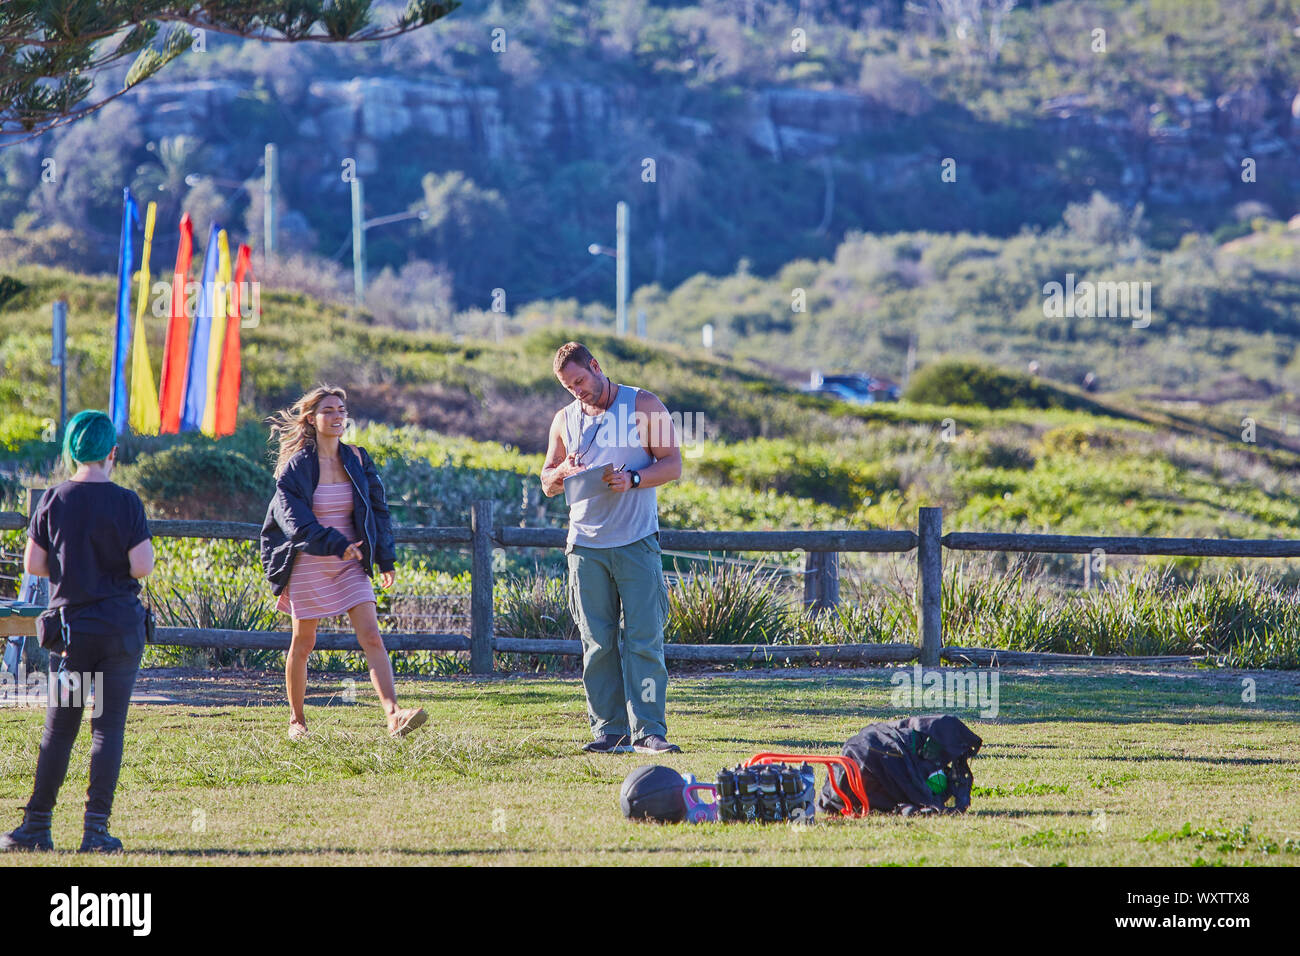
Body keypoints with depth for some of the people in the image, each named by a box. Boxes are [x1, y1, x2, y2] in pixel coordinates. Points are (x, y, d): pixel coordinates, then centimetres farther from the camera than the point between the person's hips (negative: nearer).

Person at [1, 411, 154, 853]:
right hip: (121, 626, -2)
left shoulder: (54, 501, -1)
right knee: (109, 726, 1)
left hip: (70, 625, 2)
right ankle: (96, 828, -4)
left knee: (59, 728, 9)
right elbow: (142, 566, -12)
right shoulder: (125, 502, -7)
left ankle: (37, 825, 8)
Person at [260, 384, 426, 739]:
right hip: (309, 564, -3)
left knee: (372, 637, -11)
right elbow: (295, 520, -17)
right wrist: (337, 545, -27)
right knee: (303, 644, 7)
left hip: (350, 564, 3)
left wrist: (386, 559, 9)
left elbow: (377, 509, 12)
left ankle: (394, 715, -22)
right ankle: (296, 720, 24)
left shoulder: (357, 460, 5)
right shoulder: (297, 465, -8)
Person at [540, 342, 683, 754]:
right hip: (586, 546, 3)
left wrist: (631, 479, -17)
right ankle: (609, 730, 3)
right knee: (597, 643, 0)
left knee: (643, 639, -8)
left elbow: (672, 465, 0)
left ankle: (648, 731, -9)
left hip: (636, 542, -3)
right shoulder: (565, 419, 15)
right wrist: (562, 472, -3)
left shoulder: (644, 406, 3)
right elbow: (547, 484, 21)